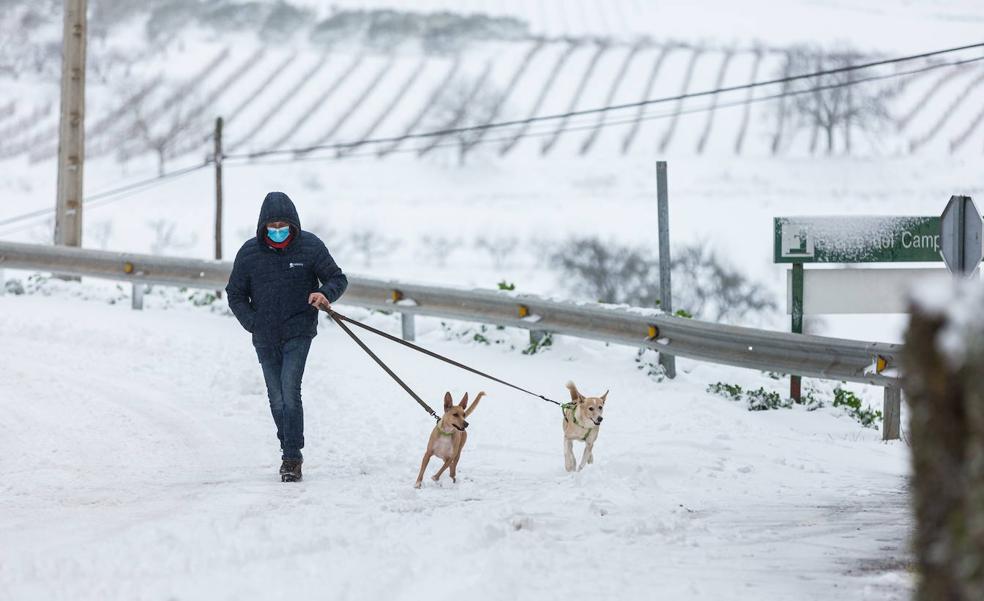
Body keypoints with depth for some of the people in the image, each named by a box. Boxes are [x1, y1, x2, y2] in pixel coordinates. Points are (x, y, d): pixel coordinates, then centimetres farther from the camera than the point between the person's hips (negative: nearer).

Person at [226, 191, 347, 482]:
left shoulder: (310, 246, -6)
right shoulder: (249, 252, -1)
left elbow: (338, 278, 2)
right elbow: (235, 294, 9)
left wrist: (325, 294, -20)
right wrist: (253, 323, -4)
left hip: (297, 334, -3)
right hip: (265, 340, 3)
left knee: (290, 394, -15)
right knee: (277, 400, 8)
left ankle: (292, 458, -14)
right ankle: (289, 452, 22)